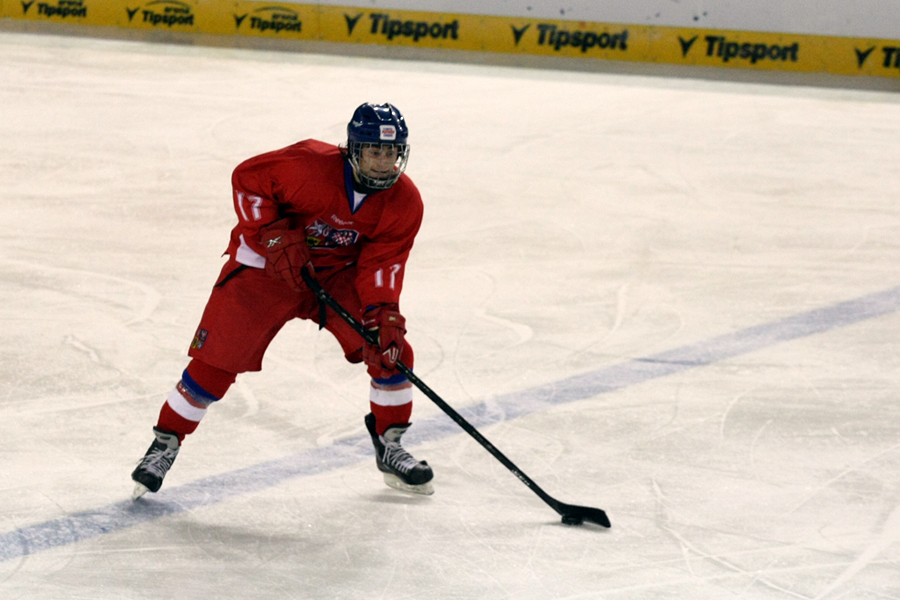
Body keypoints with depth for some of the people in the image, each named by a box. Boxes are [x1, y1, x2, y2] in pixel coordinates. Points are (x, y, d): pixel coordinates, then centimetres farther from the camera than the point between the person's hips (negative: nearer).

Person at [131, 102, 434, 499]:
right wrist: (272, 235, -25)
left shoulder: (405, 203, -14)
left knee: (391, 352, -8)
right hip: (268, 265, -4)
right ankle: (165, 444, 7)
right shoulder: (310, 165, -28)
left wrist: (384, 314, -26)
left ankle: (389, 449, 13)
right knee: (217, 358, -10)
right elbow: (247, 178, -18)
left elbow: (382, 262, -11)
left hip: (340, 273, 4)